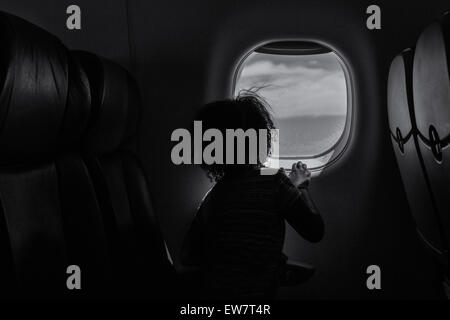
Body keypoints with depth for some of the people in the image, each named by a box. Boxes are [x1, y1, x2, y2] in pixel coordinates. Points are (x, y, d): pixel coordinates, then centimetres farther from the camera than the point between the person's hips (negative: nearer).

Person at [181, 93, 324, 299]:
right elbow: (315, 231, -5)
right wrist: (300, 187, 9)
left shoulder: (212, 196, 2)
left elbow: (188, 256, 6)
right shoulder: (274, 181, -11)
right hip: (255, 291, -5)